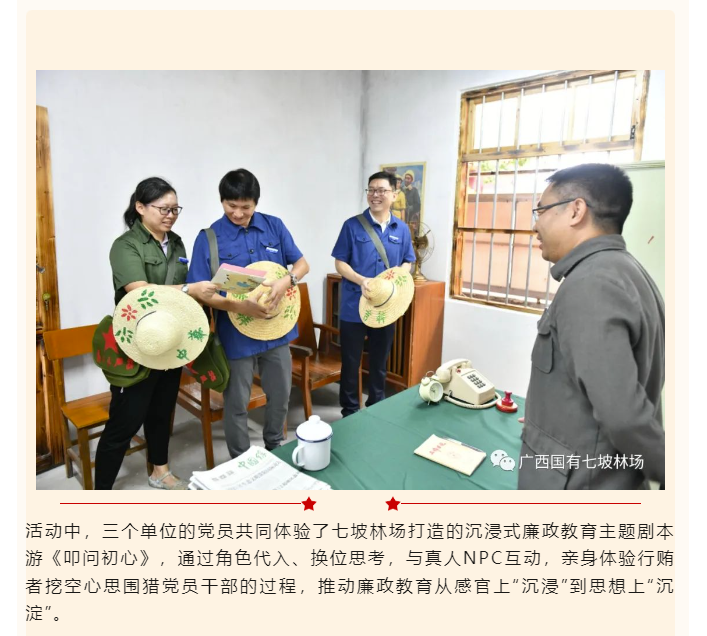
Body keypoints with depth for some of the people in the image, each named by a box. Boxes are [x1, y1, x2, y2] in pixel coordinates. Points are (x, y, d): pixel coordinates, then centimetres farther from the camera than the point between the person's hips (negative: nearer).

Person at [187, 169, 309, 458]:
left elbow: (302, 264, 2)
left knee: (281, 394, 18)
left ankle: (275, 448, 44)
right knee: (237, 403, 11)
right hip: (236, 334, -3)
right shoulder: (209, 238, -9)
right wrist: (239, 306, -27)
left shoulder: (274, 226, 0)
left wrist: (286, 281, -20)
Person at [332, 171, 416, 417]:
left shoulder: (402, 229, 5)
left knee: (380, 361, 16)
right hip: (354, 307, -3)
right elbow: (340, 262, -5)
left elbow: (407, 262, 13)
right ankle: (349, 411, 24)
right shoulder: (352, 225, -5)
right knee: (351, 362, 8)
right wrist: (361, 280, -22)